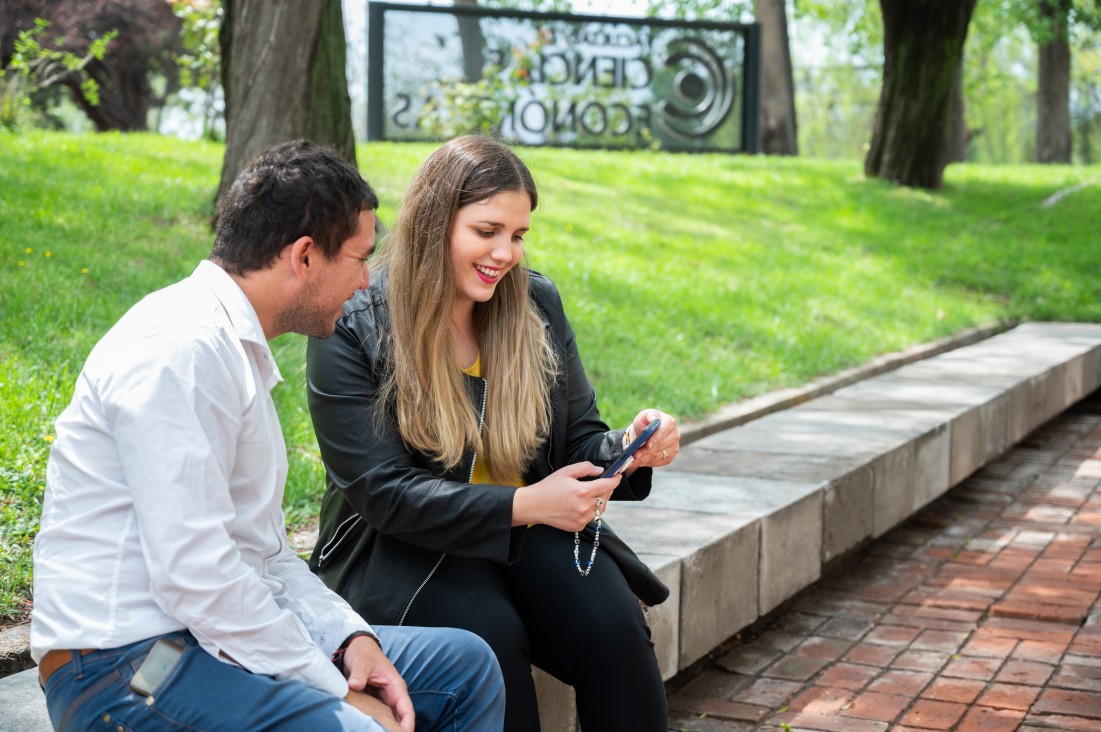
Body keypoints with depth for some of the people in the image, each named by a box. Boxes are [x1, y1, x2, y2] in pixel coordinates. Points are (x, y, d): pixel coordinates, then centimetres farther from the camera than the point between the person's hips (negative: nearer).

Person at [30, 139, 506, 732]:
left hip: (213, 637, 10)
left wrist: (350, 635, 2)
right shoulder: (179, 349, -16)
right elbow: (195, 577, -23)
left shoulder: (236, 348, 17)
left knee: (465, 663, 6)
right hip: (124, 672, -10)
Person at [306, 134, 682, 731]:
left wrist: (629, 451, -17)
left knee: (614, 629, -24)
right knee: (492, 637, -32)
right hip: (402, 546, -3)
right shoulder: (352, 328, -11)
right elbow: (384, 492, -15)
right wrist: (521, 506, -26)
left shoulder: (536, 304, 4)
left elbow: (577, 440, 8)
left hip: (530, 527, 4)